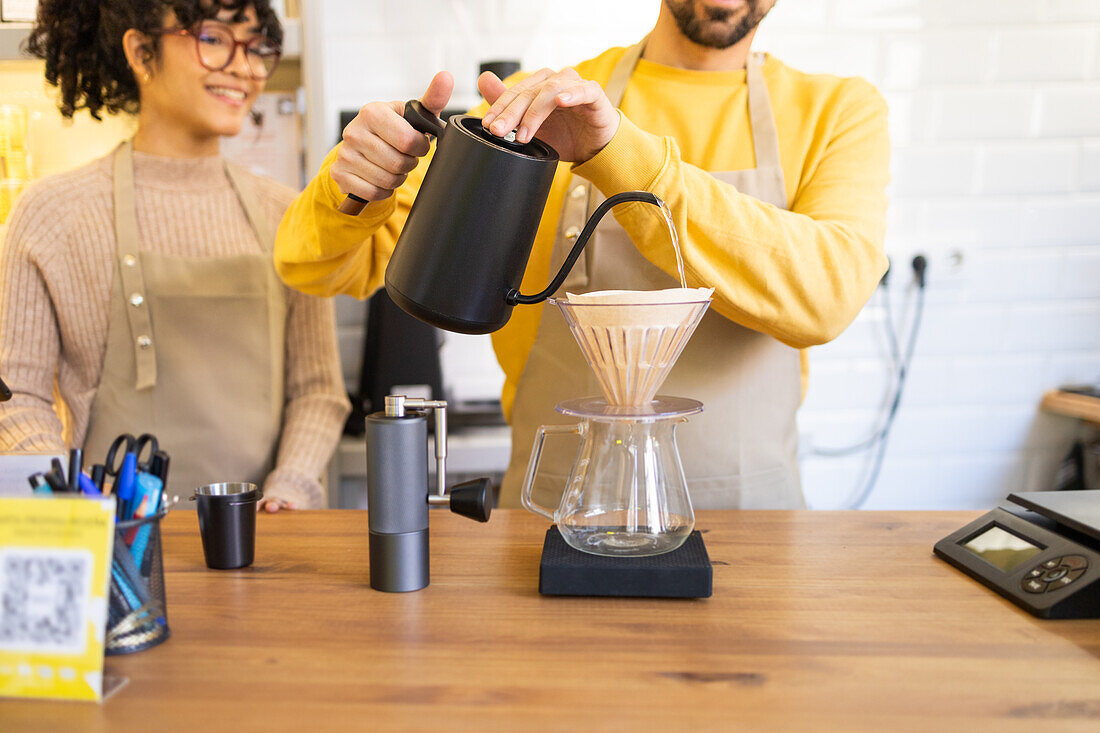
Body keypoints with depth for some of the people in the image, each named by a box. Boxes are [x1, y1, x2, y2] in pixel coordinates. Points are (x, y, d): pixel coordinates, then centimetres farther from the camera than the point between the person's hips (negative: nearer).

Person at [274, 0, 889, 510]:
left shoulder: (840, 112, 1)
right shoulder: (536, 108, 0)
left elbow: (827, 293, -20)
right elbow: (319, 268, 0)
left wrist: (623, 155, -28)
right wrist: (356, 191, -23)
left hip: (744, 510, 3)